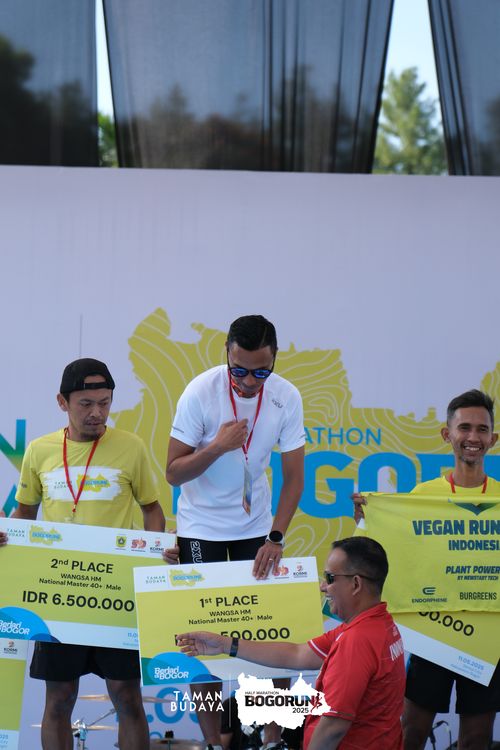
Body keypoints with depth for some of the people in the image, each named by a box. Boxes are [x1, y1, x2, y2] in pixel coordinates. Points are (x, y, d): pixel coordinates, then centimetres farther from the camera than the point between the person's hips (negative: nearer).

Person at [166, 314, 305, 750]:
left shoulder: (287, 398, -13)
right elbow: (174, 473, -15)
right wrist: (218, 446, -31)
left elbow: (294, 475, -8)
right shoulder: (201, 393, -20)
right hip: (202, 527, -2)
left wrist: (275, 538, -16)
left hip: (256, 526, 2)